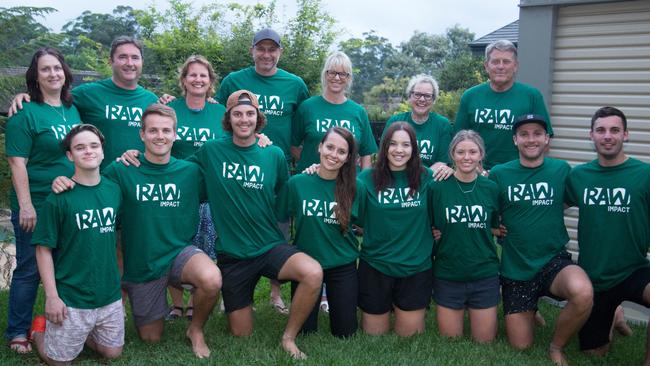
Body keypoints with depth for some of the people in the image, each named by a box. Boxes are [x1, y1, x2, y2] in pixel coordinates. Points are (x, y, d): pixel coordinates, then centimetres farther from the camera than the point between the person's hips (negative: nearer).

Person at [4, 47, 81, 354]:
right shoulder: (26, 113, -9)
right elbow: (17, 162, -13)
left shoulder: (73, 109, 9)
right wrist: (25, 206, -18)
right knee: (30, 269, 3)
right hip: (37, 206, -6)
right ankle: (17, 333, 19)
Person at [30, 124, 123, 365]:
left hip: (110, 294, 5)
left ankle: (81, 334, 40)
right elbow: (44, 249, -10)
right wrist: (51, 296, -13)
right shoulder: (60, 197, -12)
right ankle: (38, 332, 35)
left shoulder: (114, 190, 2)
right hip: (71, 298, -5)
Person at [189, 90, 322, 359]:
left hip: (271, 246, 1)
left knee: (313, 273, -31)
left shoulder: (274, 155, -1)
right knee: (241, 335, 5)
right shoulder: (211, 151, -4)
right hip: (232, 254, 0)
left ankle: (288, 337, -7)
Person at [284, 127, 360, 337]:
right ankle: (319, 300, 36)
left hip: (343, 267, 0)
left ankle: (331, 300, 37)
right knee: (304, 330, 8)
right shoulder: (297, 182, -9)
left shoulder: (354, 187, -8)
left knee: (344, 333, 9)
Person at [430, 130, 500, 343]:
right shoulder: (438, 187, -7)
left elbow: (496, 227, 12)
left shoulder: (491, 188, -1)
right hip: (448, 276, -1)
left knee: (485, 342, 9)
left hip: (484, 275, 1)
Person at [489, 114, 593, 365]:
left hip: (554, 261, 0)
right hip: (515, 269, 0)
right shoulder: (499, 174, -4)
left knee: (583, 294, -34)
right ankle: (529, 313, 40)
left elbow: (569, 201, 14)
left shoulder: (561, 169, -2)